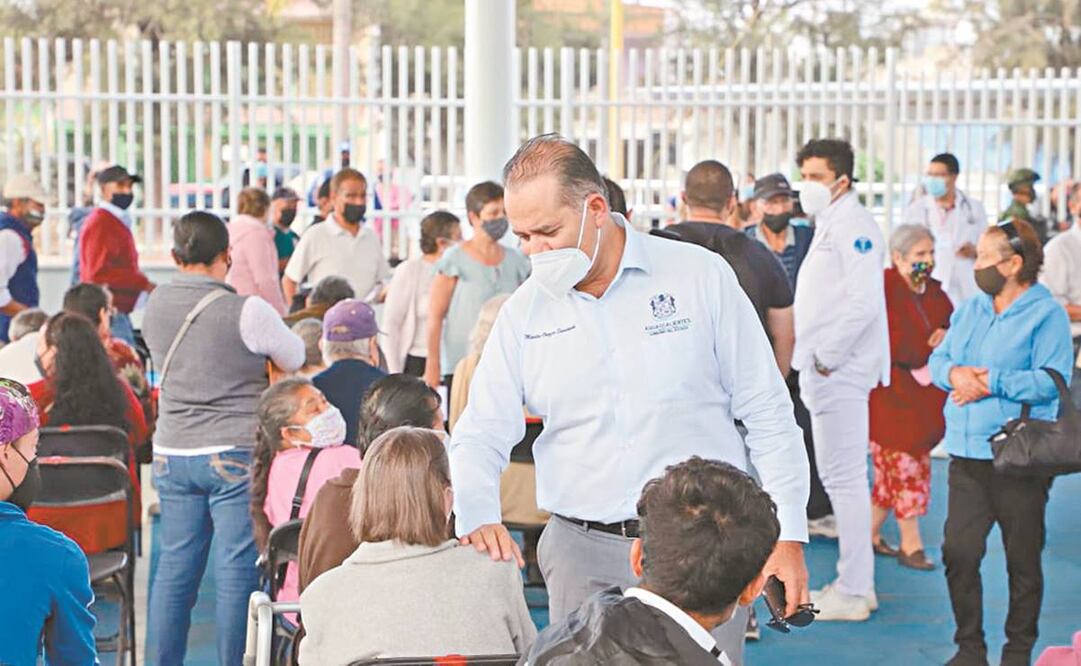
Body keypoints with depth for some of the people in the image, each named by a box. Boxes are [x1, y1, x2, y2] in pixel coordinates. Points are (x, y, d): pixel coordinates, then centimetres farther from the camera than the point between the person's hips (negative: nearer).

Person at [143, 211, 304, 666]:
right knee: (237, 570, 1)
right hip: (234, 454, -5)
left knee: (175, 565, 12)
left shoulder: (155, 305, 3)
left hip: (171, 453, 6)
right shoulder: (246, 312, -14)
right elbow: (296, 361, -1)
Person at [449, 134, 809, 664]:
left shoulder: (700, 276, -3)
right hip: (583, 554, 2)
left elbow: (766, 415, 1)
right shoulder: (524, 311, 4)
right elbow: (479, 436, 3)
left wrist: (788, 539, -2)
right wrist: (477, 518, -18)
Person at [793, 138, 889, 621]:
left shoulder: (853, 226, -13)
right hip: (824, 370, 11)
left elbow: (862, 301, -22)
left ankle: (853, 592, -1)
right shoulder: (828, 226, 19)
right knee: (839, 476, 14)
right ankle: (856, 582, 22)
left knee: (844, 478, -6)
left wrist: (826, 357, -17)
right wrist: (812, 359, 15)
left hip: (840, 372, -11)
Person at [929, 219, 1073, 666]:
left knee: (1023, 562, 6)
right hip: (967, 456, 5)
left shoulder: (1046, 314, -7)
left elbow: (1053, 379, -17)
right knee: (958, 553, 2)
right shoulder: (969, 310, 14)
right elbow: (938, 359, 13)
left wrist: (991, 382, -18)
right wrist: (954, 373, -10)